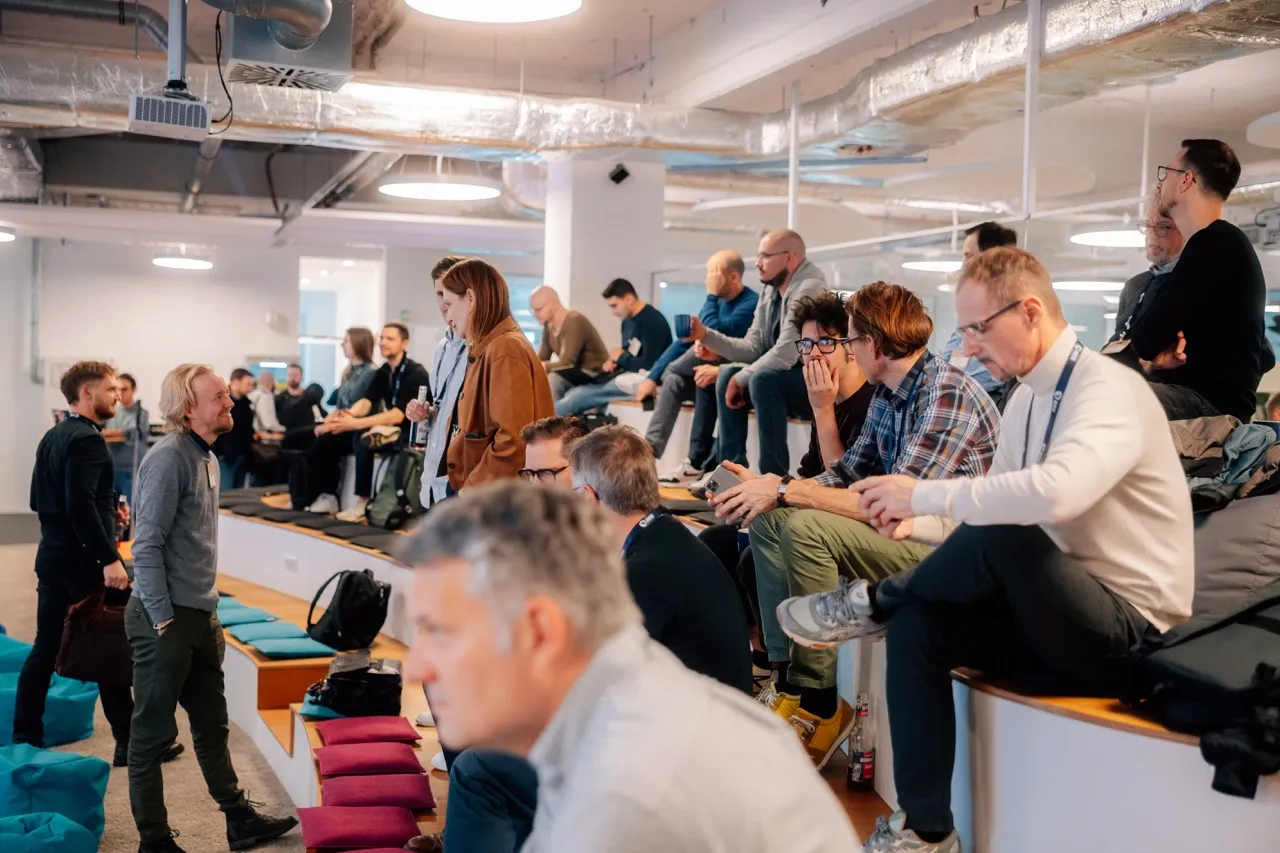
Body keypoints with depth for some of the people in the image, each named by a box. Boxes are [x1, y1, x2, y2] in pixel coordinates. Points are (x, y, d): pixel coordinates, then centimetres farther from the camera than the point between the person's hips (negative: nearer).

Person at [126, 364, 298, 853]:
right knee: (153, 734, 4)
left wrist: (208, 610, 16)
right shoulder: (168, 459, -15)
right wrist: (162, 620, -18)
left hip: (200, 616, 9)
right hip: (165, 618, -9)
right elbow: (147, 547, -19)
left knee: (212, 727, 16)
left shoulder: (207, 459, 12)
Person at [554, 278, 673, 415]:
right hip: (625, 376, 10)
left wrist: (621, 357, -7)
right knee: (573, 393, -6)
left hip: (641, 381, -10)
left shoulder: (652, 321, -15)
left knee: (579, 396, -19)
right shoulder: (628, 320, 15)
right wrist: (613, 361, 0)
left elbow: (649, 365, -23)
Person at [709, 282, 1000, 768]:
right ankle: (787, 677, 3)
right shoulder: (887, 394, 8)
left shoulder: (948, 395, -21)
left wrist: (786, 491, -23)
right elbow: (848, 473, 11)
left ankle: (817, 706, -15)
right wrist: (769, 488, -3)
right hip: (911, 532, 10)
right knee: (768, 521, 6)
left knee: (807, 527, -26)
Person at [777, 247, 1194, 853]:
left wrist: (924, 494, -28)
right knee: (916, 623, -12)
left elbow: (1055, 492, -39)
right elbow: (997, 505, 15)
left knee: (1001, 538, -32)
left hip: (1130, 631, -8)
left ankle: (873, 602, -4)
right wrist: (920, 516, -4)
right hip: (1065, 615, 8)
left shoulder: (1107, 389, -19)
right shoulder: (1026, 398, 8)